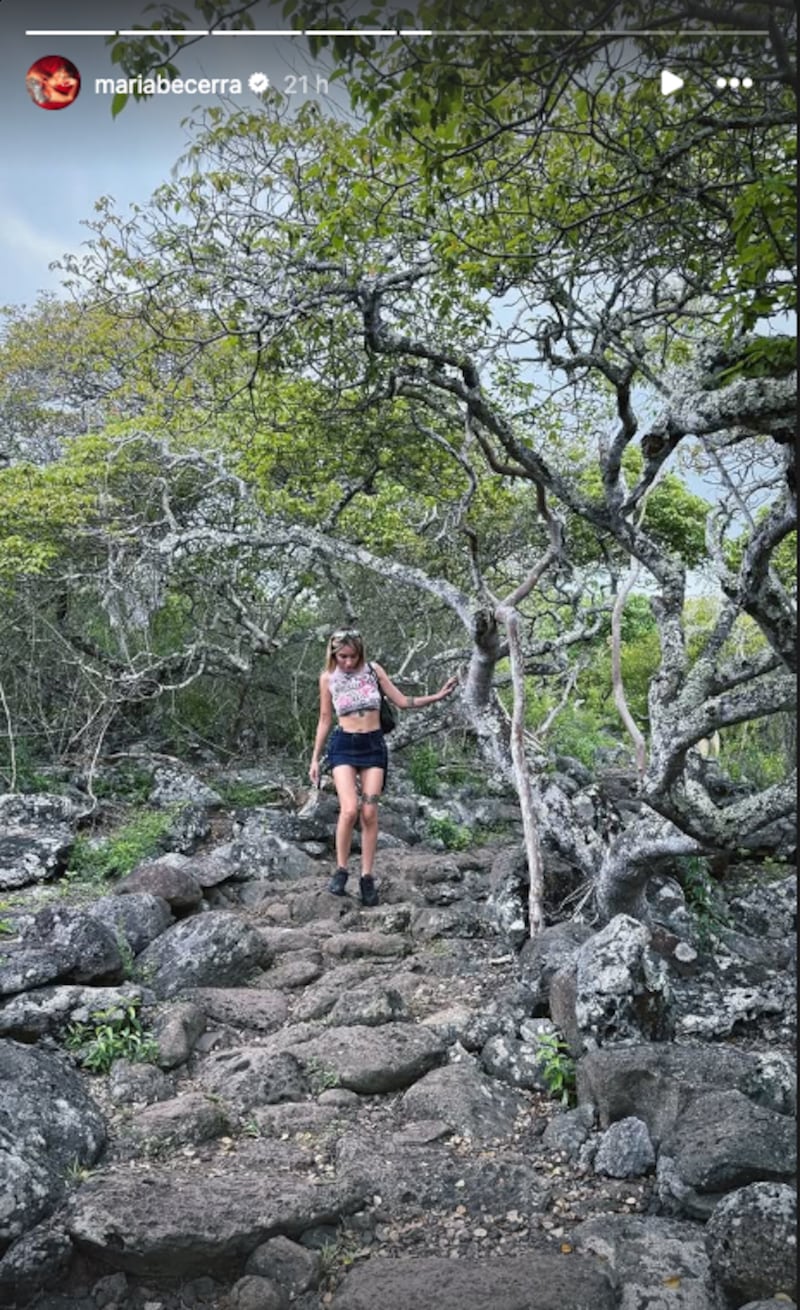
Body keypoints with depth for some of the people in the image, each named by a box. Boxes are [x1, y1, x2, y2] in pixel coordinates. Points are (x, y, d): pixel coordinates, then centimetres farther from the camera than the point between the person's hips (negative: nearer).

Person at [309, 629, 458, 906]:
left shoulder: (374, 670, 1)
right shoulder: (328, 678, 1)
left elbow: (402, 702, 4)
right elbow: (325, 719, 8)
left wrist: (438, 696, -5)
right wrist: (315, 758, 7)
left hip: (374, 745, 1)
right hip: (343, 746, -1)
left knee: (369, 813, -4)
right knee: (349, 810, -18)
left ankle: (367, 877, 7)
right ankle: (341, 870, 0)